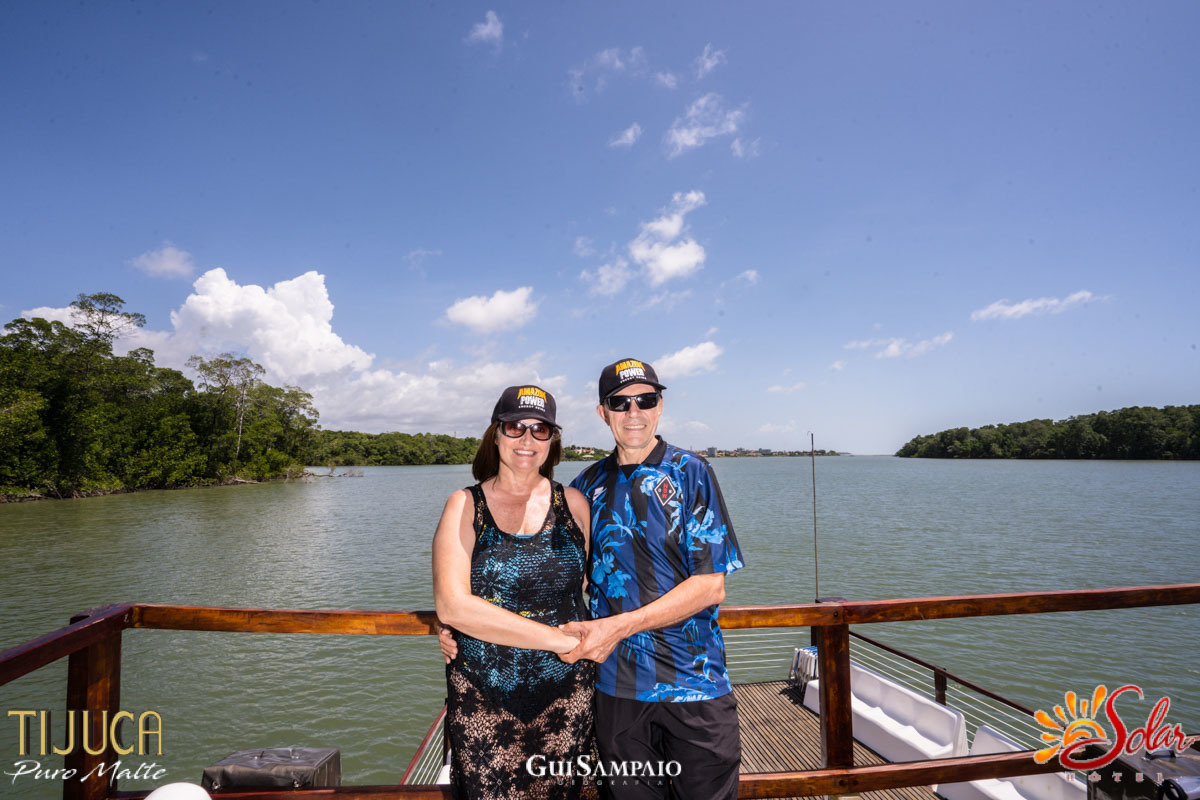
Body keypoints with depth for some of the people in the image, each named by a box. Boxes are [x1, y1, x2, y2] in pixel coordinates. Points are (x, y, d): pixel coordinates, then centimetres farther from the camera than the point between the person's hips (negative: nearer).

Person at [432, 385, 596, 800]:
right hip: (482, 698, -1)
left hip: (565, 700, 2)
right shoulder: (465, 506, -3)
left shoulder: (573, 504, 1)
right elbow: (451, 606, -15)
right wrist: (555, 638, -17)